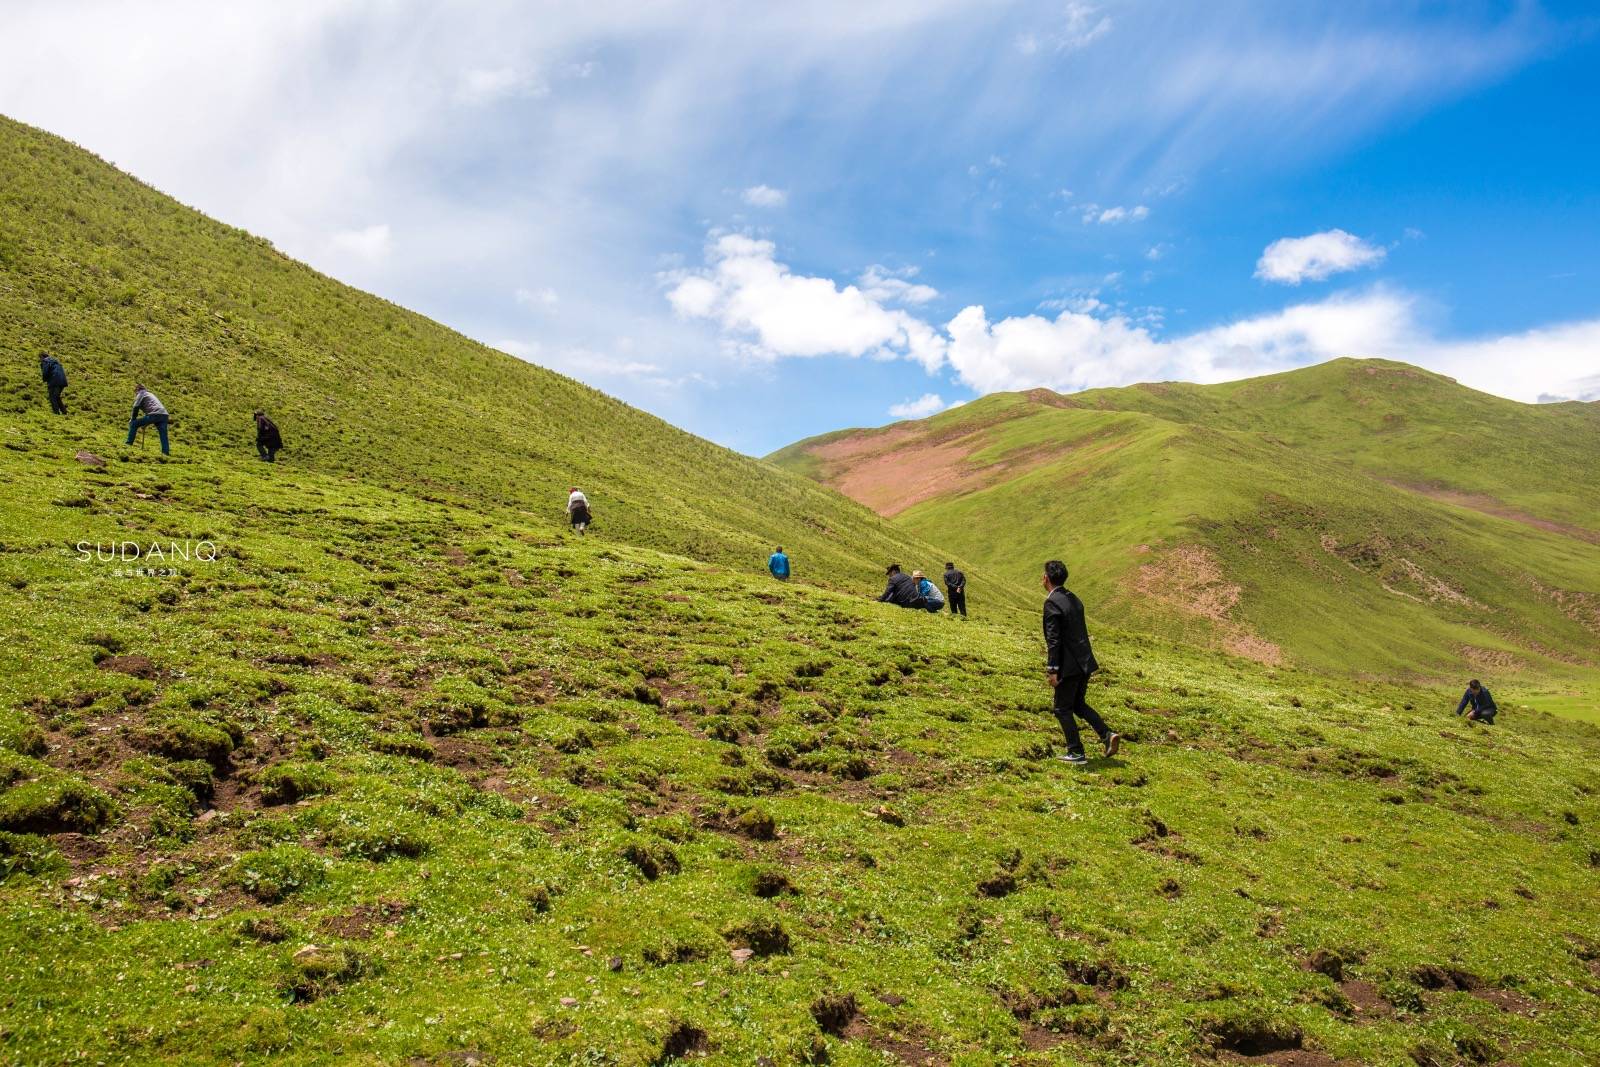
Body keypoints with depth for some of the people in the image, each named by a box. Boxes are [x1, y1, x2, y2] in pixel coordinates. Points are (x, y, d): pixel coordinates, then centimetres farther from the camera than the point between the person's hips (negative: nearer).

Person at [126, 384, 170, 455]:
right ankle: (166, 452, -9)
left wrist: (132, 420, 15)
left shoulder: (141, 394, 13)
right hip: (164, 415, 7)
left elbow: (136, 408, 4)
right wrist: (145, 424, 40)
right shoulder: (150, 394, 37)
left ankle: (129, 444, 6)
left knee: (134, 424, 6)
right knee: (163, 435, 2)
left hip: (154, 414, -7)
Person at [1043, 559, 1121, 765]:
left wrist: (1053, 670, -16)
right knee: (1078, 704, 22)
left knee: (1063, 709, 6)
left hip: (1069, 665, -8)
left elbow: (1054, 639, -20)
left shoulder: (1052, 603, -17)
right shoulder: (1073, 598, 10)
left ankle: (1076, 753, 10)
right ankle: (1107, 735, 8)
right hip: (1084, 662, 9)